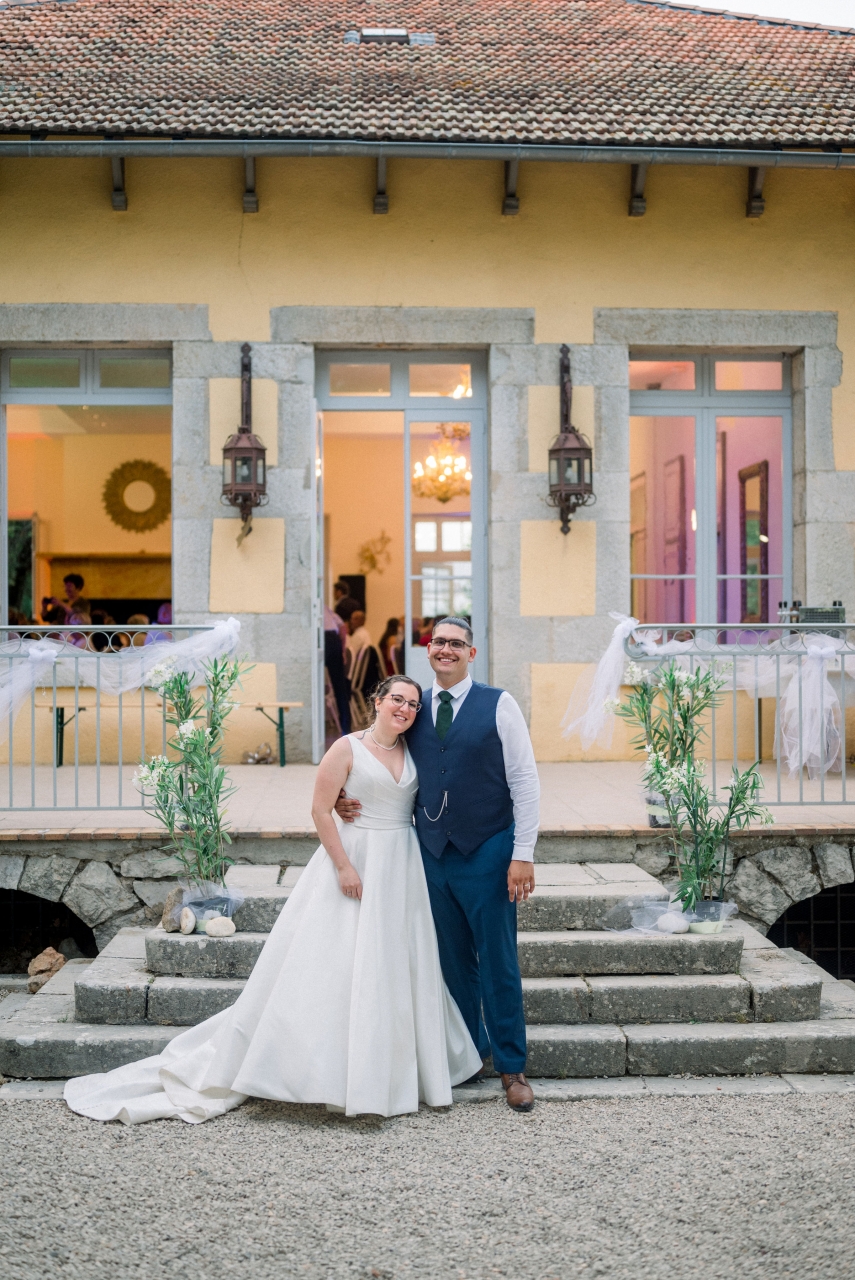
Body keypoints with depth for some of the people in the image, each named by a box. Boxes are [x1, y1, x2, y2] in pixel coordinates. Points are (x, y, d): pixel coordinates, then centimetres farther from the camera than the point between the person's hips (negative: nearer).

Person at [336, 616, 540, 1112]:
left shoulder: (498, 705, -3)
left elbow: (525, 782, -5)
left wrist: (523, 854, -10)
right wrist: (353, 801, -2)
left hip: (487, 852, -3)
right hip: (433, 853, 4)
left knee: (498, 961, 4)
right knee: (453, 962, 13)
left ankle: (512, 1067, 17)